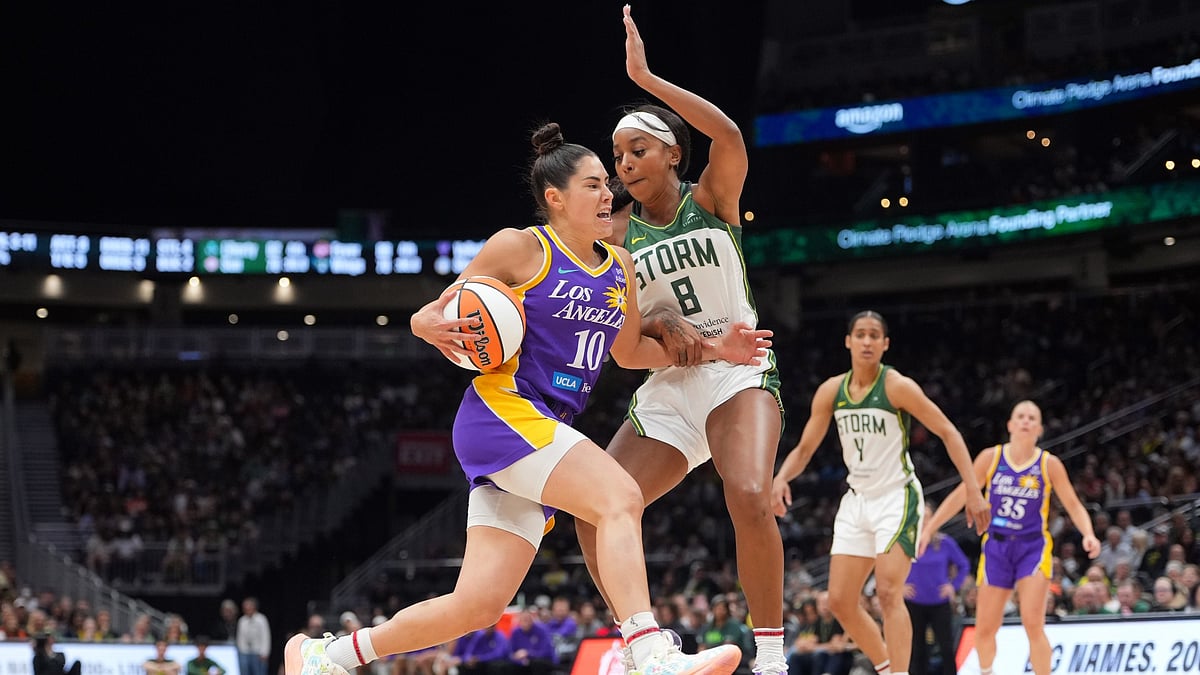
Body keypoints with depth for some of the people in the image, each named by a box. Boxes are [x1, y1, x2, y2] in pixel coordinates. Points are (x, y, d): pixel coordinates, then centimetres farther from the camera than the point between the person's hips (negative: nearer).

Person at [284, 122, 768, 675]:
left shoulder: (619, 266, 16)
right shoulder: (520, 248, -3)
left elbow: (629, 351, 29)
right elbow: (426, 319, 2)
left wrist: (713, 350, 17)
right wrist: (433, 327, -21)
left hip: (548, 432, 7)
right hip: (502, 411, -7)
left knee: (478, 605, 1)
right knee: (620, 498, -28)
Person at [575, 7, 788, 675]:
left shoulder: (711, 198, -2)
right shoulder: (618, 233, 7)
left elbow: (729, 135, -23)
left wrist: (646, 78, -26)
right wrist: (660, 324, -15)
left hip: (739, 372, -5)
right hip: (667, 389, 5)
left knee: (750, 498, -30)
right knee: (594, 513, -8)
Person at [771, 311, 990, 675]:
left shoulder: (897, 386, -13)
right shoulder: (831, 391, 2)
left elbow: (948, 432, -12)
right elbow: (804, 449, 7)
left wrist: (973, 490, -20)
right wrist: (781, 478, -14)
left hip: (897, 498, -6)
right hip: (857, 501, 6)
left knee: (888, 593, -19)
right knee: (840, 600, 3)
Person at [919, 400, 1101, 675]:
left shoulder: (1049, 464, -3)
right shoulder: (991, 458, -1)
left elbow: (1073, 505, 0)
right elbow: (960, 495, 6)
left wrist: (1089, 534, -18)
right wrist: (928, 529, 4)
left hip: (1033, 547, -2)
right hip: (996, 547, 2)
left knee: (1033, 623, -18)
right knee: (985, 629, 4)